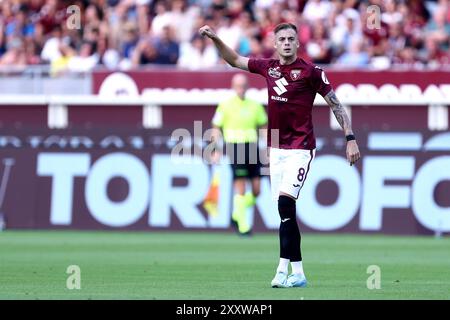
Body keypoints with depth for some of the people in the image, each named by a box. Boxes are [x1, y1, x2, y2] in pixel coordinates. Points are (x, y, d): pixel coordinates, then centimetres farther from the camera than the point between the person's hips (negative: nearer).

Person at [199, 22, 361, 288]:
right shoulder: (269, 67, 9)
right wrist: (216, 39, 12)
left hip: (301, 148, -6)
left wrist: (350, 139, -6)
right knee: (285, 210, 4)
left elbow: (336, 104, -2)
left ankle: (283, 270, -24)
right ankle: (298, 273, 10)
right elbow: (235, 60, 24)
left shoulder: (310, 72, -6)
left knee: (285, 201, -21)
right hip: (276, 149, 6)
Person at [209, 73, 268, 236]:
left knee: (256, 190, 1)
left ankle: (237, 214, 25)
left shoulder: (255, 106, 10)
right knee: (240, 188, -8)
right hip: (235, 148, -4)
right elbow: (216, 129, 2)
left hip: (252, 148, 4)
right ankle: (242, 226, -1)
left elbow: (264, 127, 17)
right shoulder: (225, 105, 0)